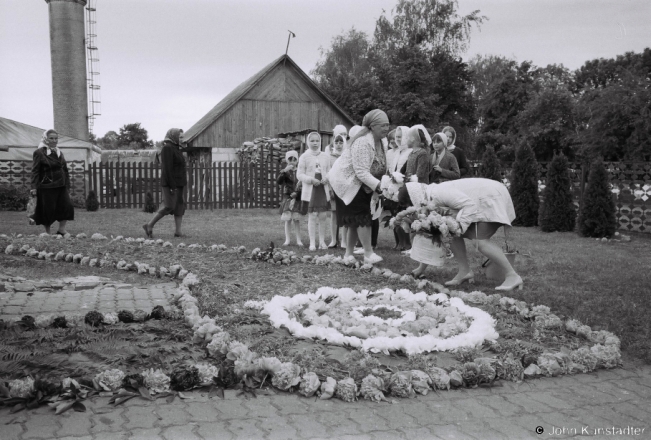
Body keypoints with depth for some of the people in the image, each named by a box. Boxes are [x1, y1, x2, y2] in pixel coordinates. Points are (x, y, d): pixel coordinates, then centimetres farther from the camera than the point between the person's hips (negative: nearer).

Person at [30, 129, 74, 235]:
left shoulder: (60, 153, 15)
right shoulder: (39, 153, -2)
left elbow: (65, 170, 17)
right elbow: (35, 171, -7)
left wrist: (68, 186, 12)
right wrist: (34, 187, -15)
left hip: (61, 186, 5)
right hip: (46, 186, -5)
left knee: (67, 206, -6)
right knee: (48, 210, 0)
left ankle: (61, 230, 4)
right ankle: (47, 233, 15)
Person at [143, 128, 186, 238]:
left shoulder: (175, 148, 17)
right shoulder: (167, 148, -13)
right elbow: (167, 168, -20)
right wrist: (172, 186, -23)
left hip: (177, 183, 10)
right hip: (171, 183, -10)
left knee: (180, 206, 5)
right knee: (169, 207, -12)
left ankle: (178, 231, 6)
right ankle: (149, 225, -2)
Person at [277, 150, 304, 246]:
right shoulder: (285, 172, 2)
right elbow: (278, 182, -14)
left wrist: (297, 193, -12)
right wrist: (284, 171, -23)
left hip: (297, 198, 0)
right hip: (287, 198, 0)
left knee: (296, 219, 3)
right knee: (287, 219, 1)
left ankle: (298, 240, 9)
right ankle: (287, 239, 8)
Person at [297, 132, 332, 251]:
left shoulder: (325, 156, 7)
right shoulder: (304, 156, -1)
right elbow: (299, 174, -3)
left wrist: (327, 178, -10)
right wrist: (311, 180, -17)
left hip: (323, 189, 3)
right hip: (310, 190, -3)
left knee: (323, 216, 5)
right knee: (312, 216, -2)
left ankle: (322, 241, 15)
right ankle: (312, 242, 4)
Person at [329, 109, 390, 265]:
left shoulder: (379, 141, 2)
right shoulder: (363, 142, -26)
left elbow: (379, 168, 1)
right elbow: (361, 172, -31)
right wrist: (378, 185, -36)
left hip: (361, 185, 9)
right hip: (347, 183, -9)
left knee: (357, 221, 10)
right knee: (362, 217, -13)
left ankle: (349, 254, 19)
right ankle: (369, 254, -7)